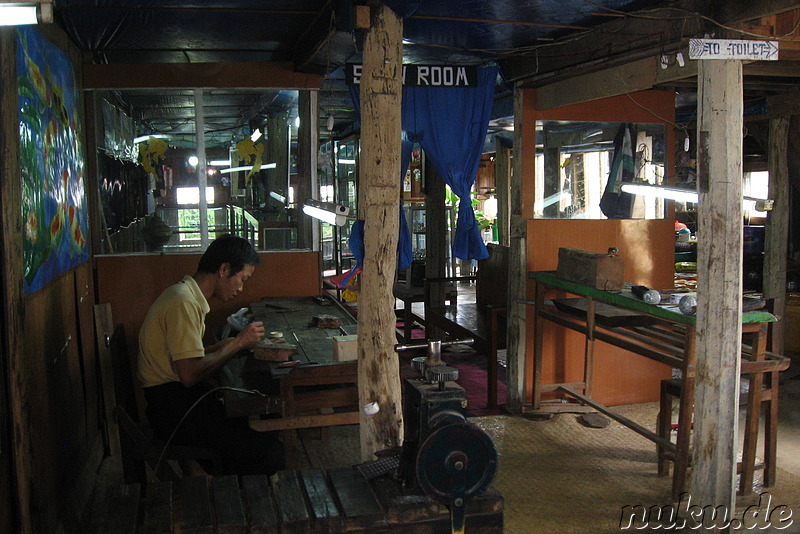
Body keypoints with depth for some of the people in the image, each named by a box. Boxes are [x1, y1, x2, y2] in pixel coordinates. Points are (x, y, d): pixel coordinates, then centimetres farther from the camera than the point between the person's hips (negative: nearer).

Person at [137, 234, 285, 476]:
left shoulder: (187, 295, 15)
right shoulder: (184, 302, -17)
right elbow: (190, 374, -23)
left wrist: (229, 344, 5)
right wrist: (238, 343, -13)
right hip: (173, 410, -10)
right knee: (269, 450, -19)